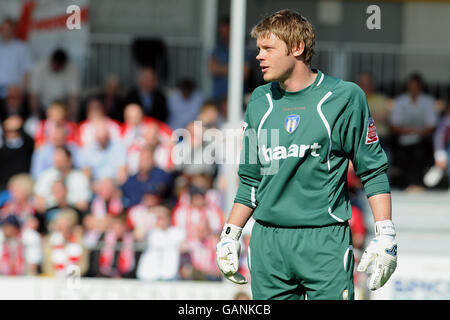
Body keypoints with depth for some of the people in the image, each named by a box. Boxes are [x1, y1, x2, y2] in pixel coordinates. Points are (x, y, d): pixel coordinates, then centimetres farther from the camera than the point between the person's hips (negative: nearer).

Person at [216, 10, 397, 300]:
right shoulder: (260, 102, 11)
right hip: (268, 243, 4)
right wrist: (229, 235, 15)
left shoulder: (344, 97, -2)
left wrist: (385, 237, -6)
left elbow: (373, 170, 0)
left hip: (326, 243, -4)